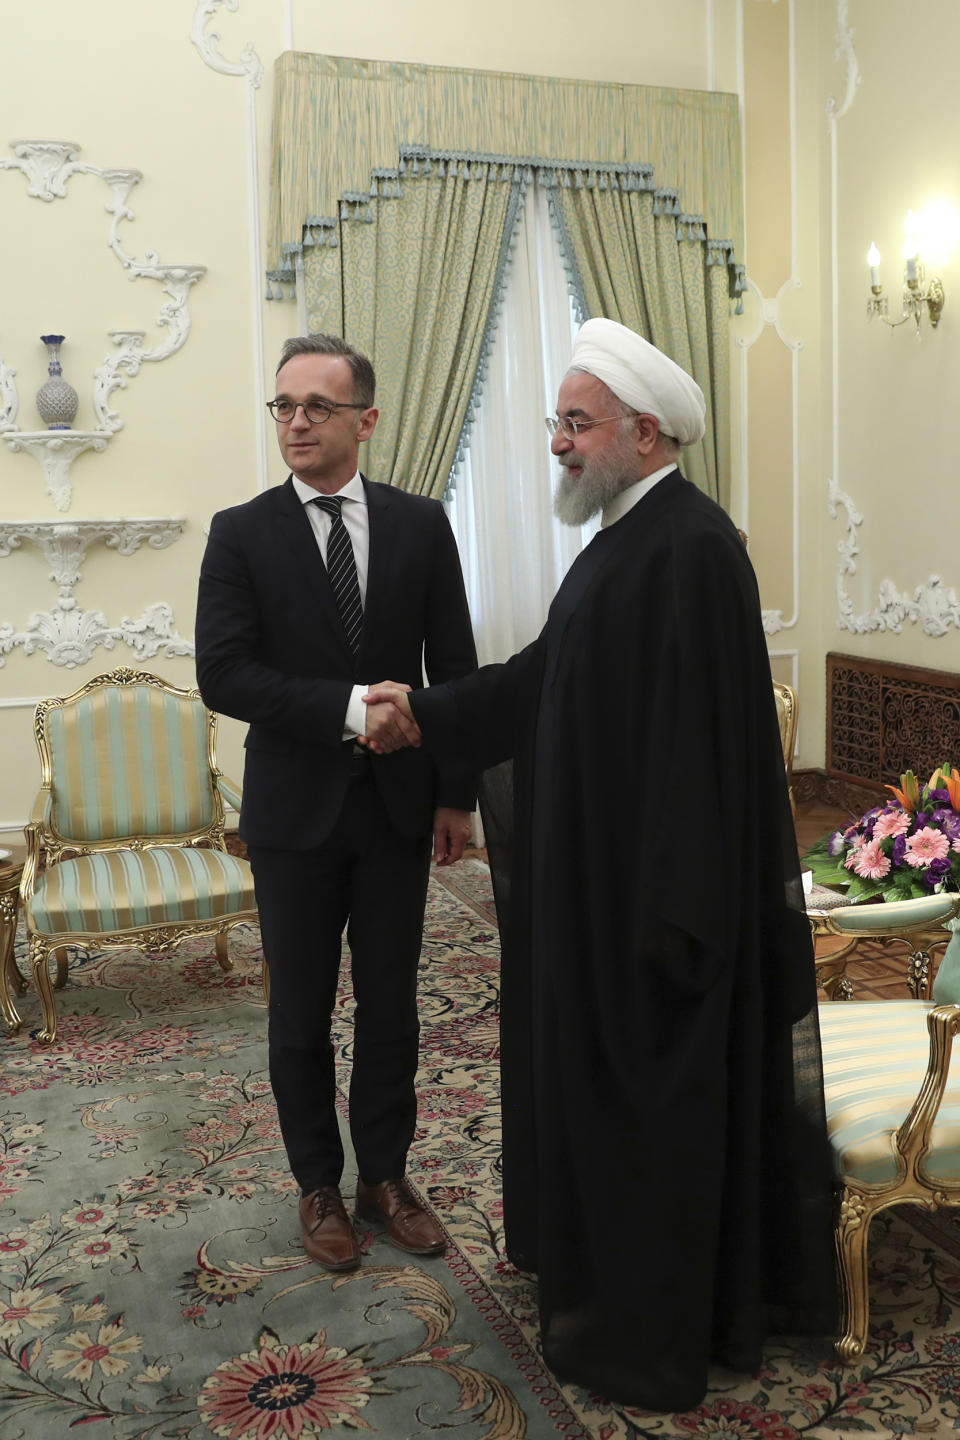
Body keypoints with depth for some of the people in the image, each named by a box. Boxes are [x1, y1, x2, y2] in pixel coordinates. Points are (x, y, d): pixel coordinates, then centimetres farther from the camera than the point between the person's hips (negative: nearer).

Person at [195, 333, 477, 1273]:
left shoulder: (420, 525, 1)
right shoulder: (241, 534, -4)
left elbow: (456, 667, 3)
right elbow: (222, 674, -13)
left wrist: (457, 794, 2)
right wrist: (348, 710, -23)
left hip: (397, 806, 2)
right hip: (294, 809, -1)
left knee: (390, 1004, 13)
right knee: (301, 1013, 11)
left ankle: (385, 1175, 31)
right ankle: (319, 1186, 30)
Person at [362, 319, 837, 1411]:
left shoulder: (688, 549, -22)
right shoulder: (629, 536, 10)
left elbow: (689, 740, -26)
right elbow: (548, 675, 15)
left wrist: (666, 913, -25)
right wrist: (427, 712, 10)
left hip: (652, 885, -10)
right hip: (605, 873, 10)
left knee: (646, 1094, 6)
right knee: (603, 1071, 22)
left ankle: (645, 1335, 26)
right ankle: (614, 1269, 42)